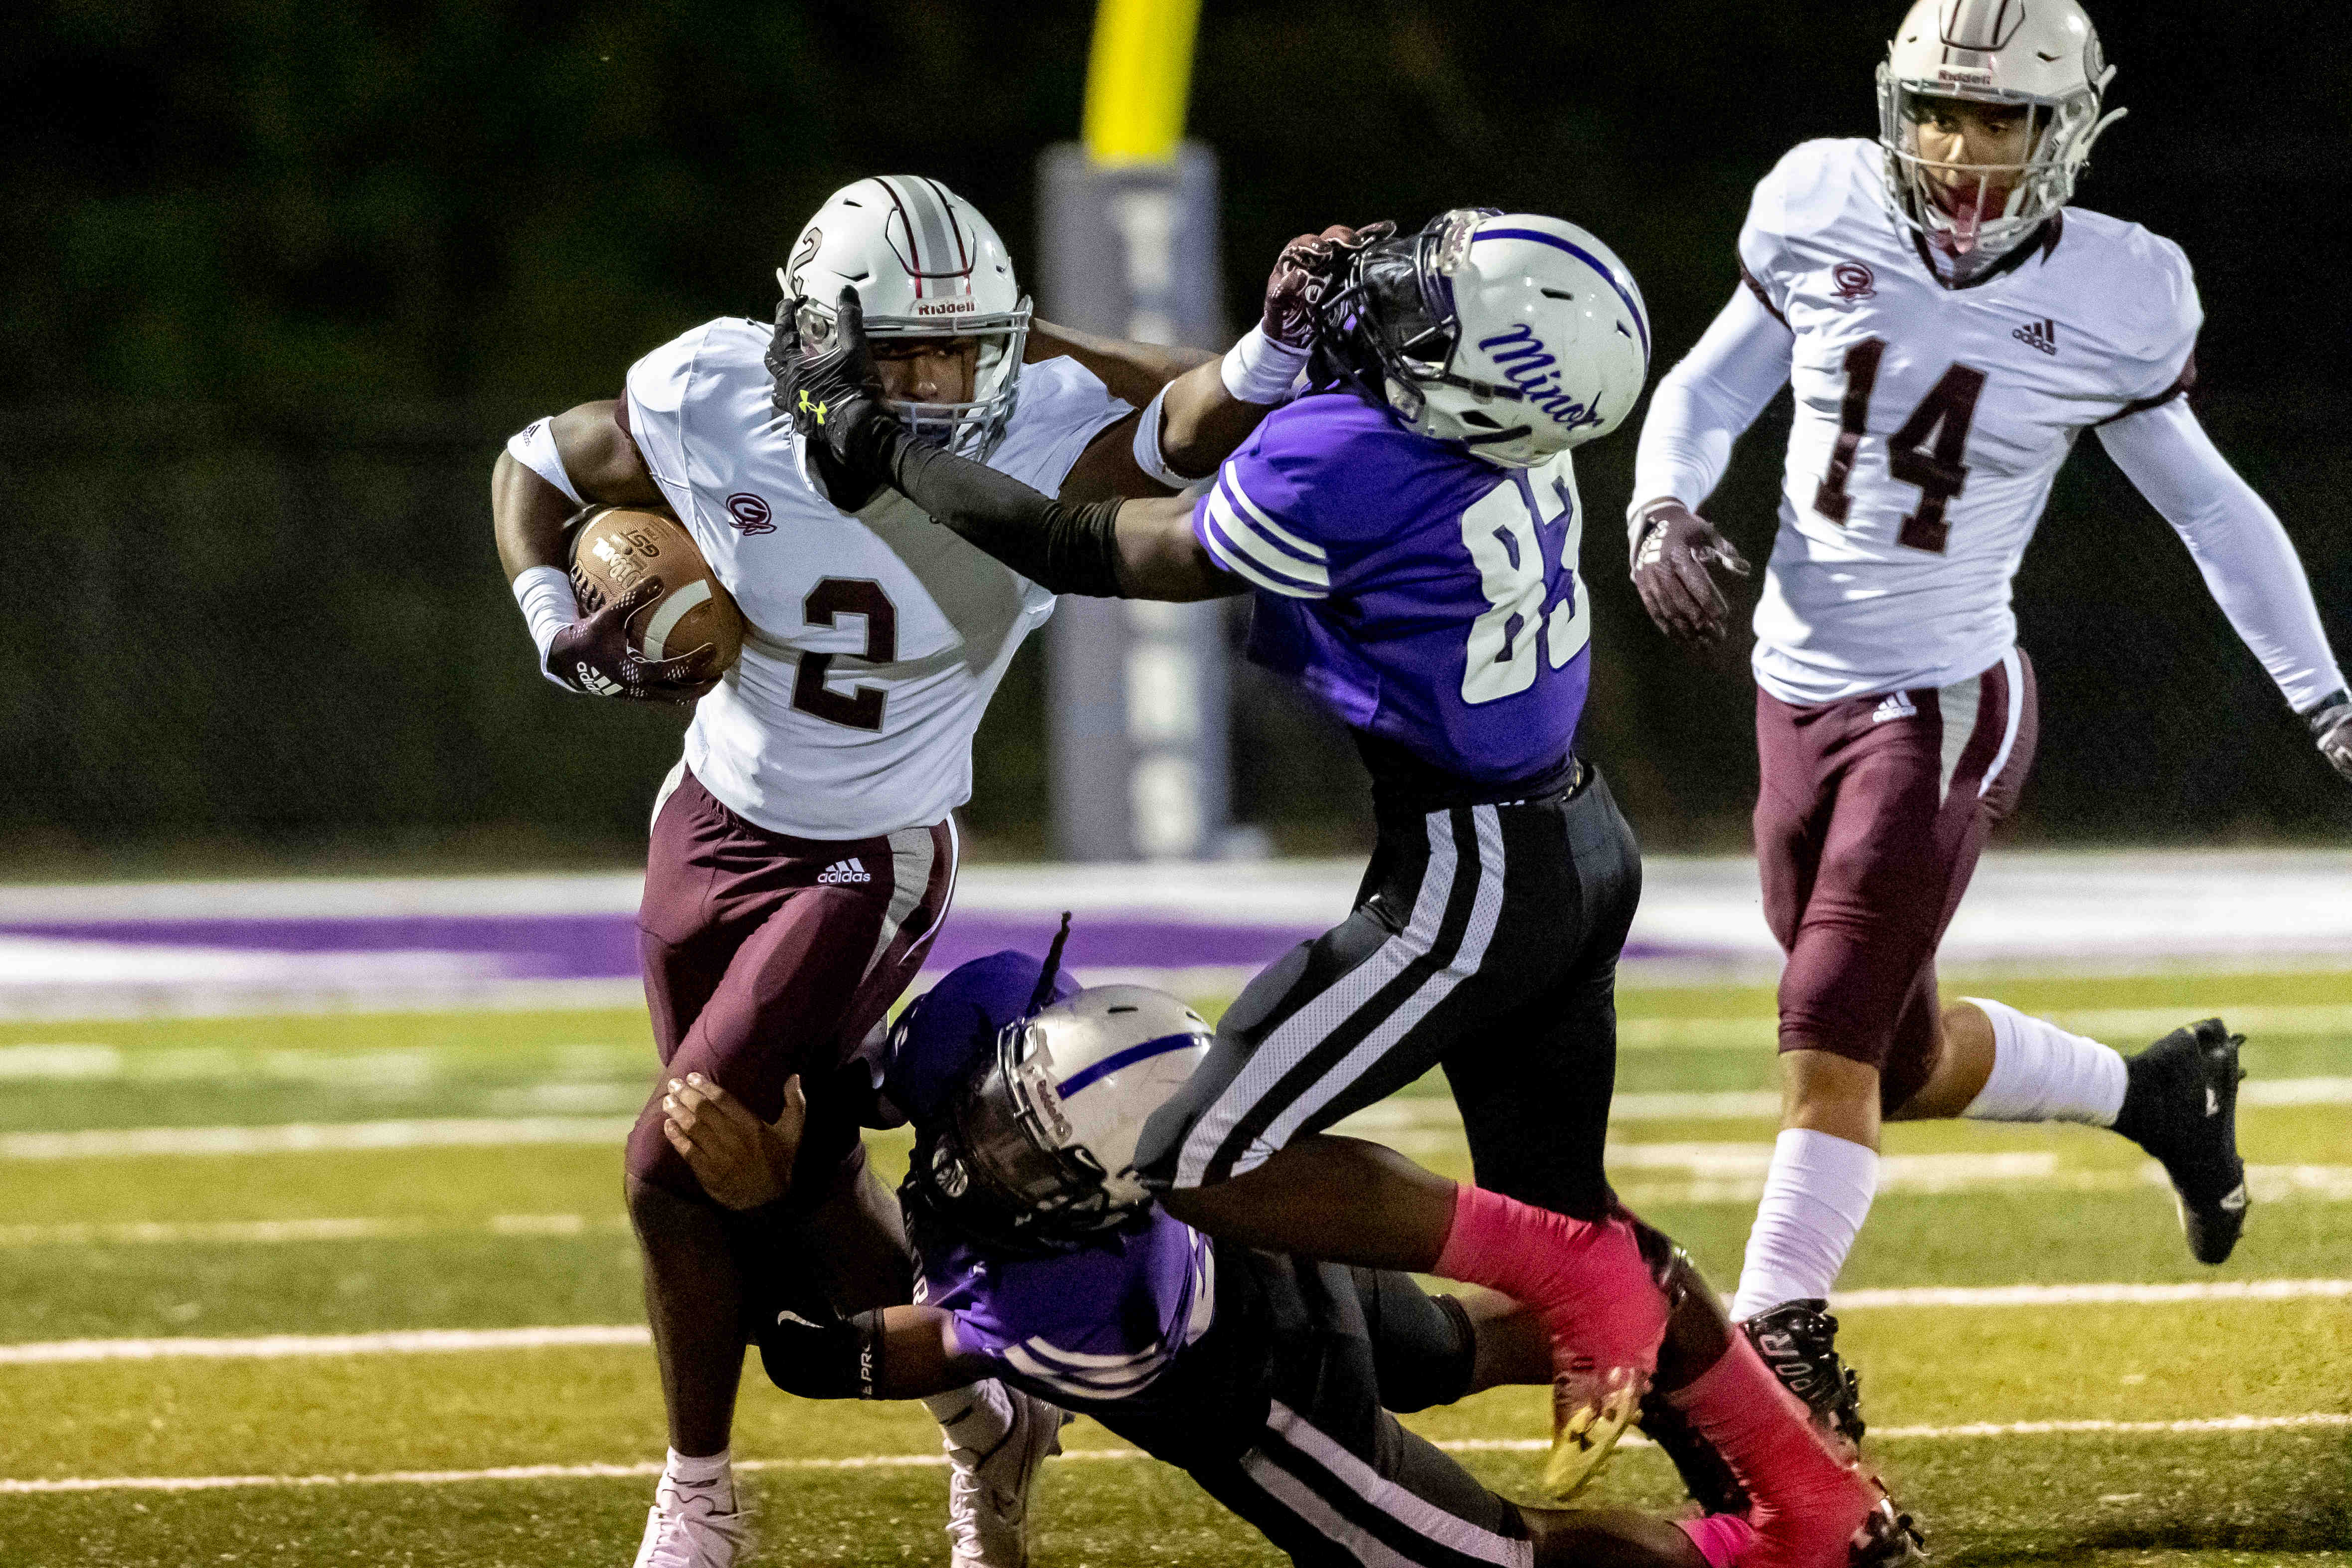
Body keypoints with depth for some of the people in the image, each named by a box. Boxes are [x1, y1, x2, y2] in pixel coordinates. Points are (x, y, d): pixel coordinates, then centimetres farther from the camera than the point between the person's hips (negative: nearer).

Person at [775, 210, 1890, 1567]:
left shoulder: (1343, 472, -28)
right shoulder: (1504, 420, -5)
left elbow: (1093, 557, -13)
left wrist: (872, 437, -7)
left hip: (1468, 880, -9)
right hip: (1580, 843, 9)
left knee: (1208, 1170, -4)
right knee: (1559, 1206, 20)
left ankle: (1570, 1278, -2)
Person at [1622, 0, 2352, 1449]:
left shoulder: (2110, 306, -9)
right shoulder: (1822, 217, -3)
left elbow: (2209, 507, 4)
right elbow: (1708, 392, 10)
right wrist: (1665, 507, -10)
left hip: (1943, 704, -4)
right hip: (1801, 690, 4)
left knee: (1832, 1039, -13)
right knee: (1907, 1063, 14)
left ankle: (1775, 1334, -5)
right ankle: (2157, 1094, 38)